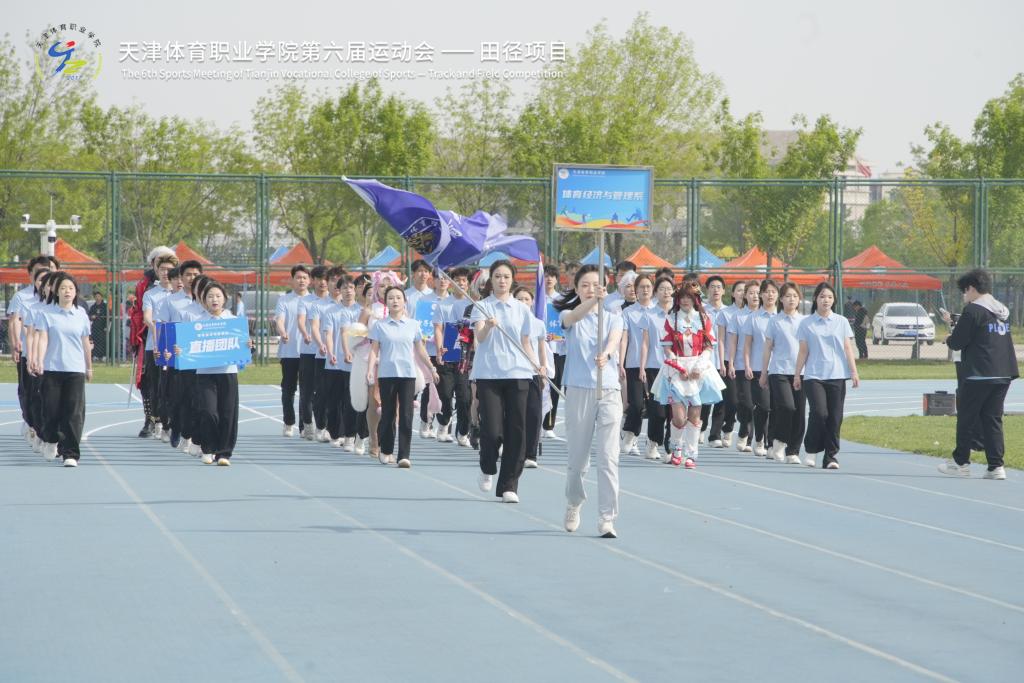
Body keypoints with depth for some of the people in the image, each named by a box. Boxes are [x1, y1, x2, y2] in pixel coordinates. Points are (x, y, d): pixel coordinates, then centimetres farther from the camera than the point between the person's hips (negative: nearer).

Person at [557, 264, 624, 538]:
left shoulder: (613, 317, 9)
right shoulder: (568, 315, 5)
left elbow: (615, 339, -13)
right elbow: (574, 317, -22)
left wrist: (606, 354, -38)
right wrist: (594, 301, -43)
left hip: (609, 391, 0)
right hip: (579, 390, 0)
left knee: (609, 457, -9)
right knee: (577, 457, 7)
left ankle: (607, 519, -9)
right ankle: (573, 503, 35)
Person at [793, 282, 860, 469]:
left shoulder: (841, 322, 10)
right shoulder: (806, 324, 6)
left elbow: (848, 349, 9)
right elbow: (803, 351, 9)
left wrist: (854, 372, 2)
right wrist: (797, 374, 6)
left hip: (837, 376, 2)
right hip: (813, 376, -2)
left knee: (835, 417, -1)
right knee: (819, 412, -17)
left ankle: (831, 456, 7)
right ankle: (812, 450, 2)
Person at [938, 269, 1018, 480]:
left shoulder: (973, 310, -12)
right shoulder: (1001, 311, 13)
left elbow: (957, 342, -12)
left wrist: (948, 339, 11)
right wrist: (954, 321, 30)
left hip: (978, 375, -7)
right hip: (1003, 374, 7)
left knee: (966, 418, 6)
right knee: (992, 419, 8)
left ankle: (961, 462, 13)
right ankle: (996, 466, 1)